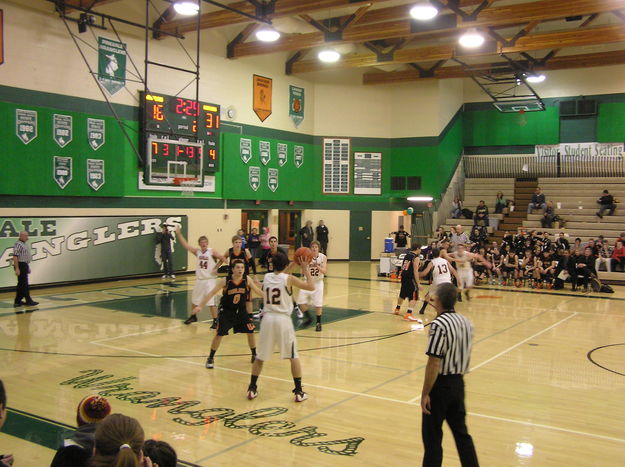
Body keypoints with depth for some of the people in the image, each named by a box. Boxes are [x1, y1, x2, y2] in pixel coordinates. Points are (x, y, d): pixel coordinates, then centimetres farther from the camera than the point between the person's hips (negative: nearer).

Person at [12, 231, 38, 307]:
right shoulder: (18, 244, -14)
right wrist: (17, 269, -23)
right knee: (24, 284, -6)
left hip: (25, 265, 10)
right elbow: (15, 257, -20)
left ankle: (17, 301, 18)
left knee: (21, 285, 12)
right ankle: (28, 301, -4)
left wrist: (28, 267, 22)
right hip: (20, 266, -10)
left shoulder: (25, 245, 16)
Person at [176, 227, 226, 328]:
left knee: (211, 302, -10)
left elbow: (223, 259, -7)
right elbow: (185, 245, -2)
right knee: (194, 300, 18)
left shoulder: (212, 252, -10)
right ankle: (193, 316, 40)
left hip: (209, 279, -5)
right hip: (199, 279, 5)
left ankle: (215, 321, -1)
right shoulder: (197, 251, 1)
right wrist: (179, 234, -7)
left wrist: (216, 268, -12)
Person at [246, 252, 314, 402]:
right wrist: (306, 269, 8)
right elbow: (311, 287, -1)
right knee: (294, 357, 8)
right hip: (283, 319, -3)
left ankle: (252, 389, 18)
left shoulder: (266, 277, 5)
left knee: (260, 356, 15)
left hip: (267, 318, 3)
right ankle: (299, 392, 10)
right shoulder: (289, 279, -7)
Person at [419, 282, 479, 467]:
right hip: (458, 382, 7)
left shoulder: (439, 325, -21)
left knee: (432, 435, 6)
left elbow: (434, 363, -21)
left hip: (441, 384, -7)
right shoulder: (466, 322, 4)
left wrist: (425, 393, -16)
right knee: (461, 432, 17)